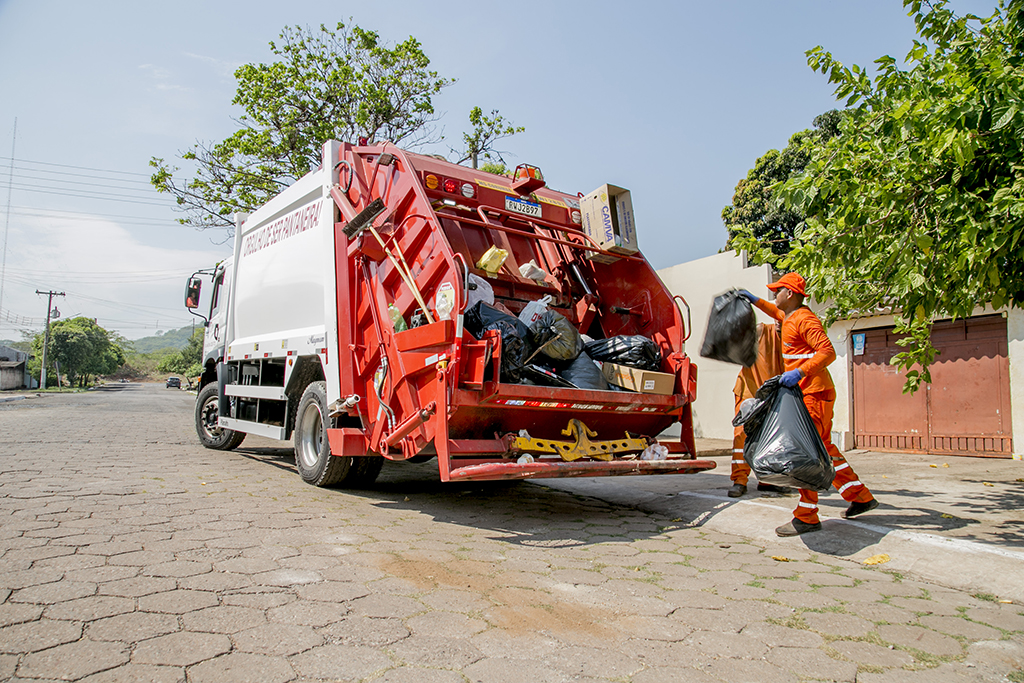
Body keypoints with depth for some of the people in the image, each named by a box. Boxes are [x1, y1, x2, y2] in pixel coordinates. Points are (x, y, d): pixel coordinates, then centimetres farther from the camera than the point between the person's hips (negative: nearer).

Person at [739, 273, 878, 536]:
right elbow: (778, 313, 42)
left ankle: (806, 517, -8)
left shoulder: (804, 319, -14)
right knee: (823, 447, 17)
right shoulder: (790, 317, 17)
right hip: (807, 392, 11)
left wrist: (799, 372, -33)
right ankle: (861, 497, 27)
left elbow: (827, 352, -24)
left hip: (814, 393, -11)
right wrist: (754, 300, 39)